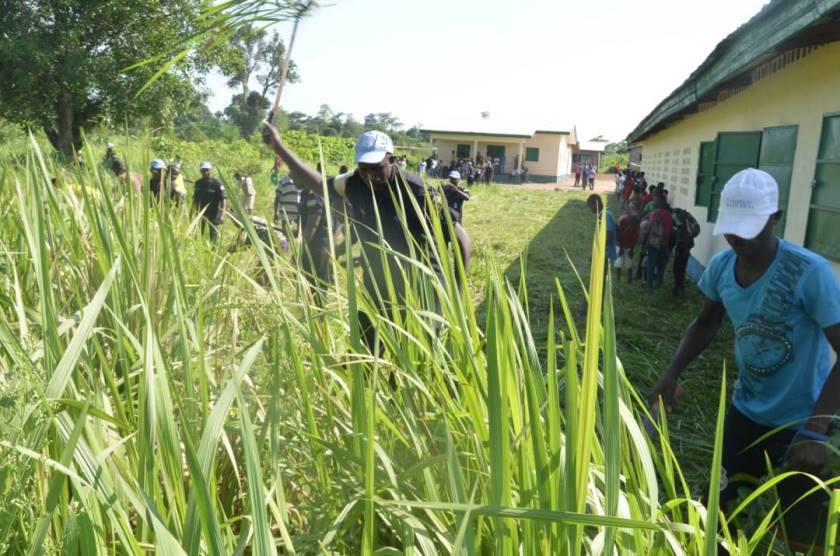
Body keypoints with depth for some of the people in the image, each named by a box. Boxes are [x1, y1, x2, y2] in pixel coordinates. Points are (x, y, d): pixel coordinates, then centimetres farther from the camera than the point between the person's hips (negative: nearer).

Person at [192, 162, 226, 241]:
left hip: (213, 213, -5)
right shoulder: (198, 183, 7)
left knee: (214, 233, -5)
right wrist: (193, 211, 17)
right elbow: (195, 198, 17)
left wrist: (222, 213, -24)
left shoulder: (217, 184, -11)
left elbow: (223, 199, -15)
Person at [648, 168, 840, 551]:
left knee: (801, 535, 7)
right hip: (747, 410, 5)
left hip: (801, 421, -5)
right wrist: (672, 372, -4)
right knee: (719, 507, 16)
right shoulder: (721, 266, -10)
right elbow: (706, 325, 9)